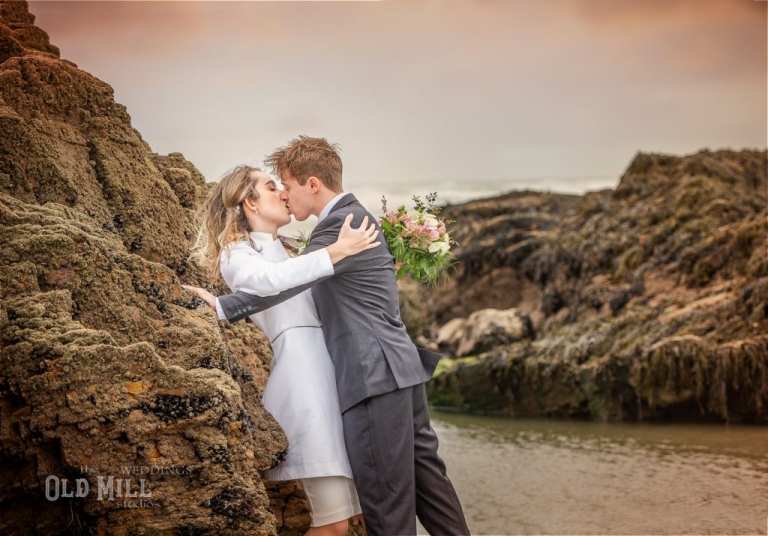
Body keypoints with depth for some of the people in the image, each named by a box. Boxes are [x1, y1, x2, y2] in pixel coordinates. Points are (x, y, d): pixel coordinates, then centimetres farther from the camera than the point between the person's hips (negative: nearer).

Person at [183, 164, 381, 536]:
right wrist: (336, 251, -22)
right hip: (301, 370, -8)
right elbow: (270, 279, -20)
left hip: (329, 369, 8)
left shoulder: (287, 252, 27)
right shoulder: (235, 254, 3)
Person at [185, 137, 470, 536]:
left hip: (376, 375, -10)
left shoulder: (340, 222, -12)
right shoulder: (356, 216, 19)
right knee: (423, 474, 14)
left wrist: (222, 306, -17)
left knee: (385, 495, -5)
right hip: (402, 368, 10)